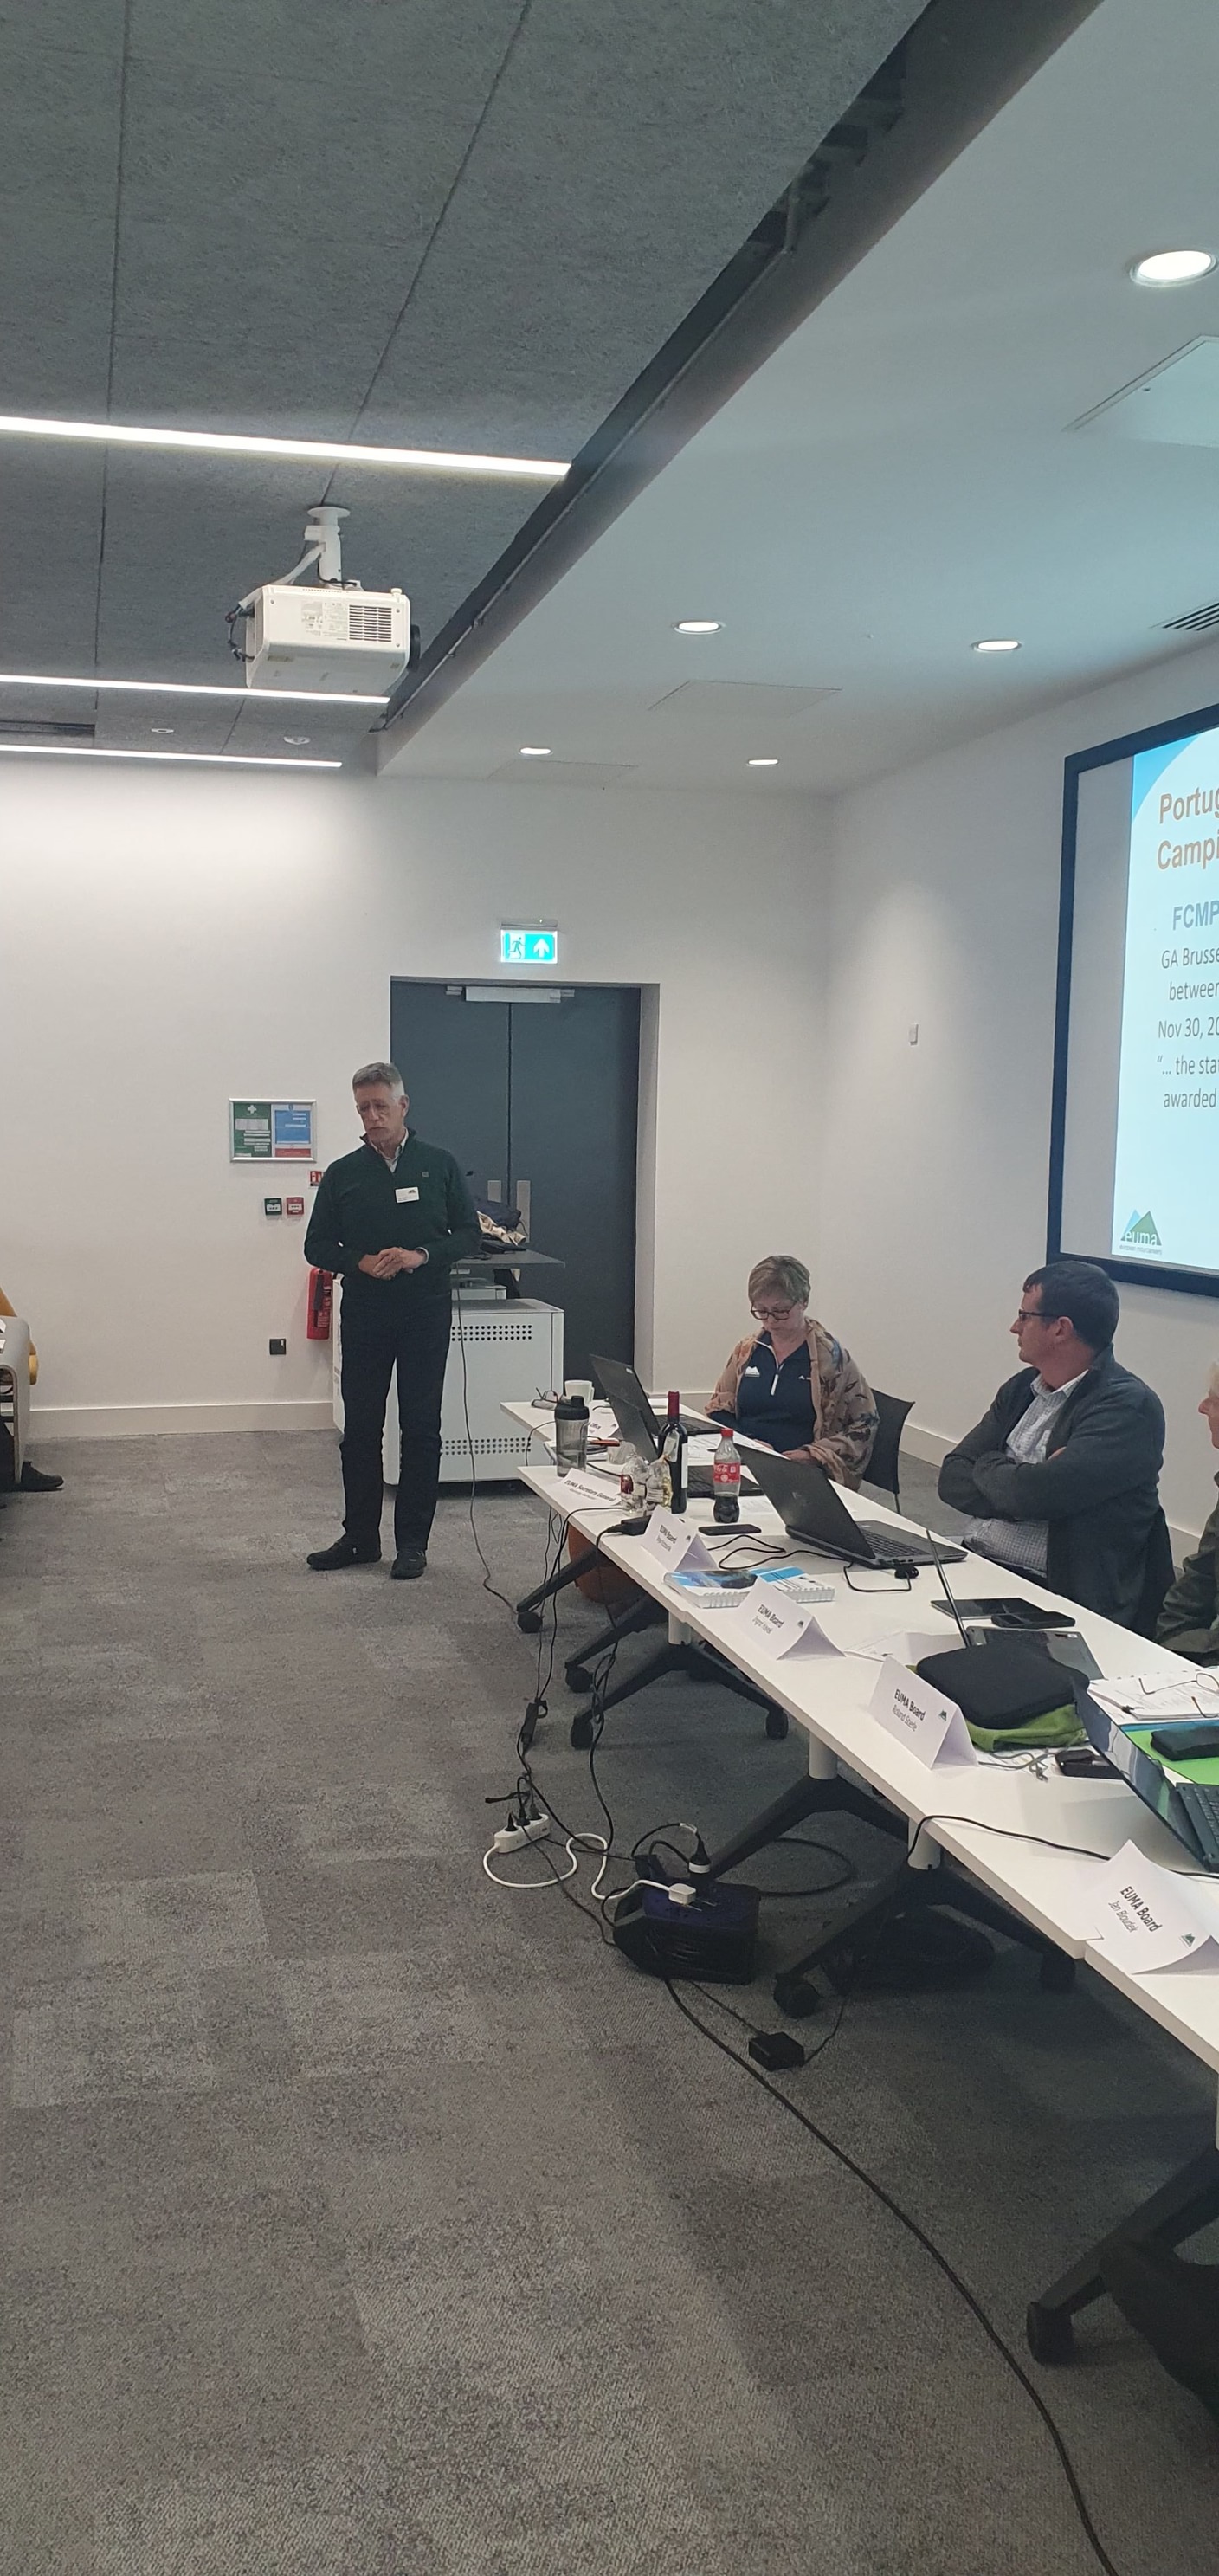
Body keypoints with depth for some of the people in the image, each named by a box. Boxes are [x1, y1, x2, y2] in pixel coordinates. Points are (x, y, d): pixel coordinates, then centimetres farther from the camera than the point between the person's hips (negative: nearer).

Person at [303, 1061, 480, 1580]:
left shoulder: (439, 1165, 3)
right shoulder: (342, 1174, 5)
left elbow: (468, 1233, 4)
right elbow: (317, 1246, 8)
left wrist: (422, 1256, -14)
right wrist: (361, 1262, -12)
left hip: (425, 1313, -1)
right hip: (364, 1317, 1)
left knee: (421, 1429, 2)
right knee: (360, 1429, 6)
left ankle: (413, 1542, 11)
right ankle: (360, 1537, 18)